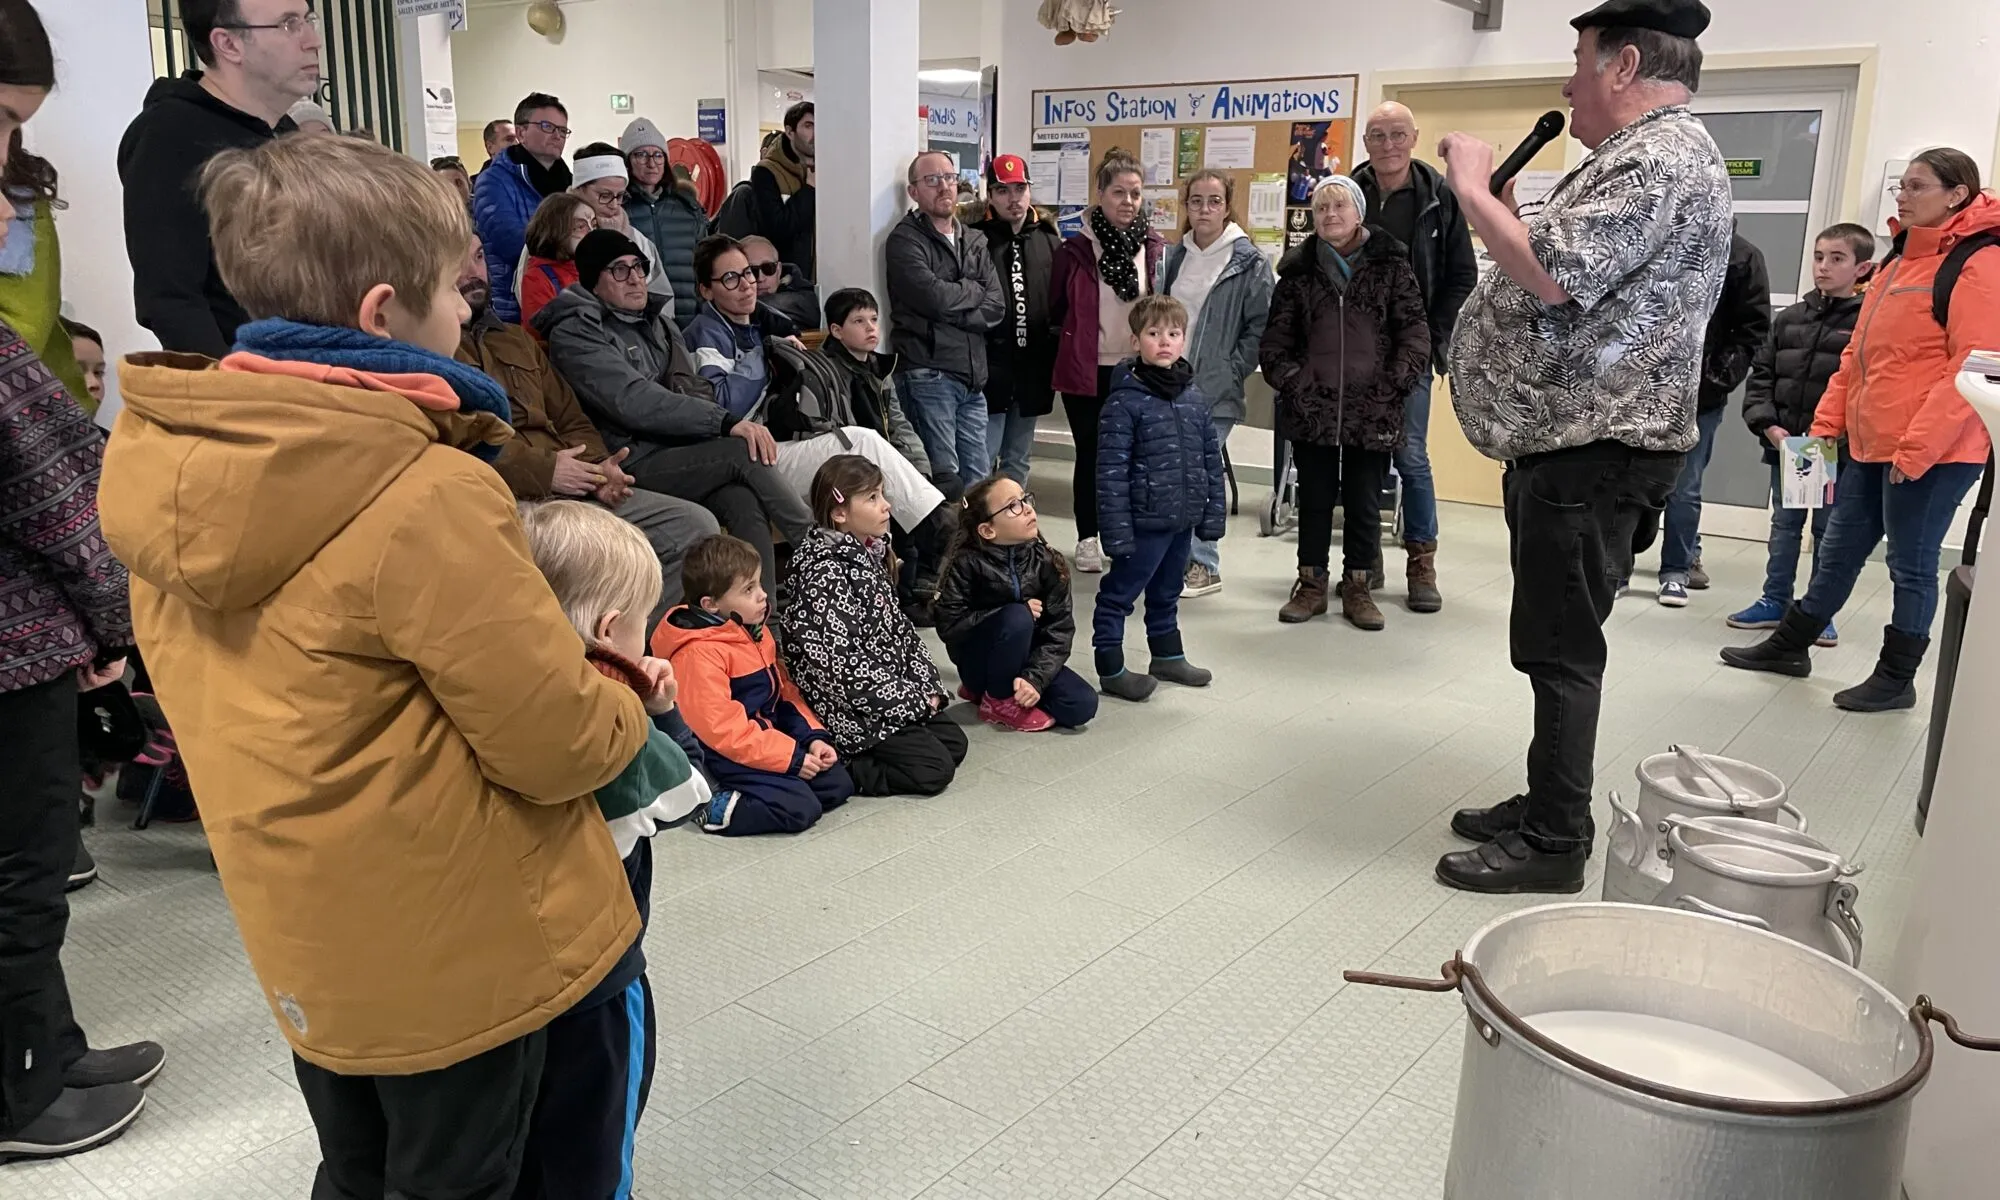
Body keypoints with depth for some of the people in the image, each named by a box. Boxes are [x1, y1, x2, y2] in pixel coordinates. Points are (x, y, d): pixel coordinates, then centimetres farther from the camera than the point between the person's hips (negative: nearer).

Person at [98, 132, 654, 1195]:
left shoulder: (167, 466, -4)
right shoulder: (428, 495, -28)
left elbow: (244, 695, 7)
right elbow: (563, 745, -23)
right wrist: (625, 702, -1)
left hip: (303, 937, 7)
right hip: (453, 950, -6)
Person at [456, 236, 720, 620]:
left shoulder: (517, 340, 27)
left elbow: (572, 421, 24)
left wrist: (595, 467, 3)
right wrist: (541, 468, -16)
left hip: (568, 489, 8)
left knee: (695, 525, -4)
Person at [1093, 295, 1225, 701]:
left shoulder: (1194, 394, 6)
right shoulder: (1125, 400, -14)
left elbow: (1211, 456, 11)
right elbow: (1111, 470, -16)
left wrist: (1214, 512, 8)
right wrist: (1117, 529, -19)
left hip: (1184, 518, 7)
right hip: (1145, 519, -7)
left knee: (1167, 592, 23)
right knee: (1119, 594, 4)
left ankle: (1168, 656, 39)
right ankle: (1111, 670, 16)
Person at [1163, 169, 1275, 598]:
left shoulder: (1249, 262, -4)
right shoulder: (1175, 256, 12)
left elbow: (1260, 326, -6)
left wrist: (1232, 371, -11)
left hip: (1215, 388, -5)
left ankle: (1204, 565, 5)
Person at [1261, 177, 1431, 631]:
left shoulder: (1391, 265, 1)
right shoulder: (1299, 270, 6)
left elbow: (1415, 332, 0)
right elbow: (1276, 336, 6)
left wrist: (1392, 384, -9)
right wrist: (1290, 379, -7)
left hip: (1372, 410, -1)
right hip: (1311, 408, 1)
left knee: (1364, 503, 8)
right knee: (1313, 499, 10)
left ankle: (1357, 586, 20)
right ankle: (1311, 584, 21)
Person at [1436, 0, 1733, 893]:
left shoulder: (1663, 157, -15)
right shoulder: (1644, 155, 21)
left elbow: (1550, 274, -27)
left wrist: (1471, 186, -13)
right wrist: (1491, 199, 11)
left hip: (1590, 451, -11)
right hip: (1565, 440, 11)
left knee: (1560, 650, -5)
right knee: (1554, 644, 16)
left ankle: (1554, 844, 5)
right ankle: (1547, 803, 28)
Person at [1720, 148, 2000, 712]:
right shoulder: (1901, 258, 17)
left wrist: (1918, 446, -21)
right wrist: (1827, 423, 13)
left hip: (1933, 452, -8)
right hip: (1869, 443, 8)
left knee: (1911, 565, 3)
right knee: (1838, 552, 17)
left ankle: (1896, 679, 16)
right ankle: (1790, 645, 28)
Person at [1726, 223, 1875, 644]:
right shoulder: (1790, 319, 7)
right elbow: (1761, 375, 8)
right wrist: (1768, 425, -4)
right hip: (1785, 445, 5)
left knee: (1829, 532, 8)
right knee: (1784, 525, 15)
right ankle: (1775, 601, 26)